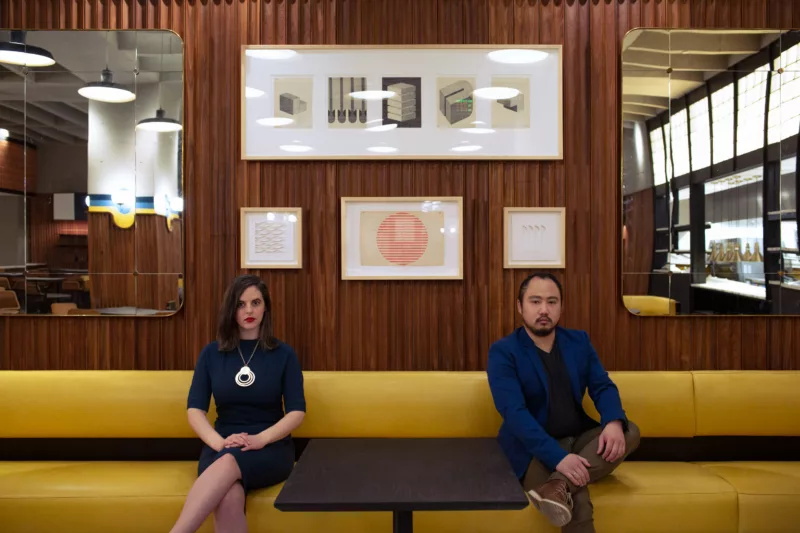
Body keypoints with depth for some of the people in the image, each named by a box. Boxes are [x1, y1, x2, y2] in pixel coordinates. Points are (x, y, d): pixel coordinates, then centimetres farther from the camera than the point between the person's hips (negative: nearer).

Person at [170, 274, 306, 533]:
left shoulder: (283, 354, 4)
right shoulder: (212, 353, 8)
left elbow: (297, 412, -2)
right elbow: (195, 410, 1)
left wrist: (260, 439, -19)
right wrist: (219, 442, -18)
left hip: (271, 447, -1)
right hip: (223, 446, 1)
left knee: (229, 463, -38)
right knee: (229, 498, -36)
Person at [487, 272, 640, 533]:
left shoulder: (579, 341, 9)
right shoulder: (502, 352, -9)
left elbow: (603, 386, 3)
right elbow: (514, 412, -20)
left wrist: (614, 422, -22)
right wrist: (557, 457, -33)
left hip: (579, 438, 7)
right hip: (533, 449, -7)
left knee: (630, 432, -24)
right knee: (577, 501, -36)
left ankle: (558, 486, -34)